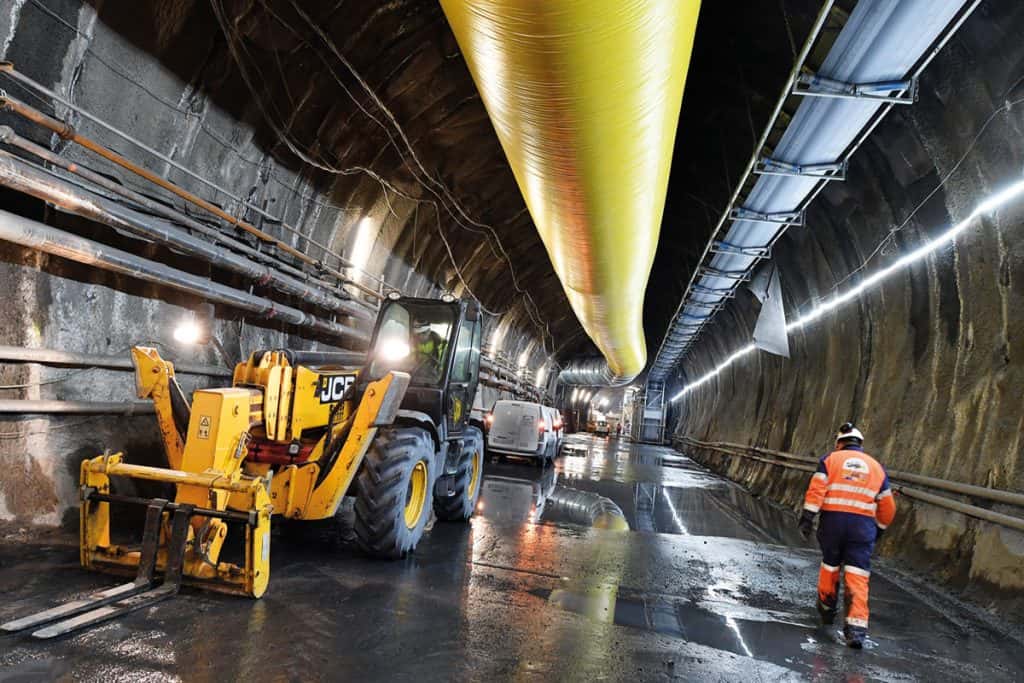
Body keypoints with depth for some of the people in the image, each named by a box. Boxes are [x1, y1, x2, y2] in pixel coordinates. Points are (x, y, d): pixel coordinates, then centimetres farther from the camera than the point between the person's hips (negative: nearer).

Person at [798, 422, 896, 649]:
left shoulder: (831, 459, 8)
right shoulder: (877, 467, 16)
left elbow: (816, 489, -6)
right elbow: (887, 507, 16)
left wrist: (807, 517, -8)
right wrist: (879, 529, 30)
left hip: (832, 520, 0)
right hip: (864, 524, 1)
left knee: (830, 565, 20)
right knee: (857, 577, -2)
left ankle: (826, 608, 36)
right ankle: (856, 627, -12)